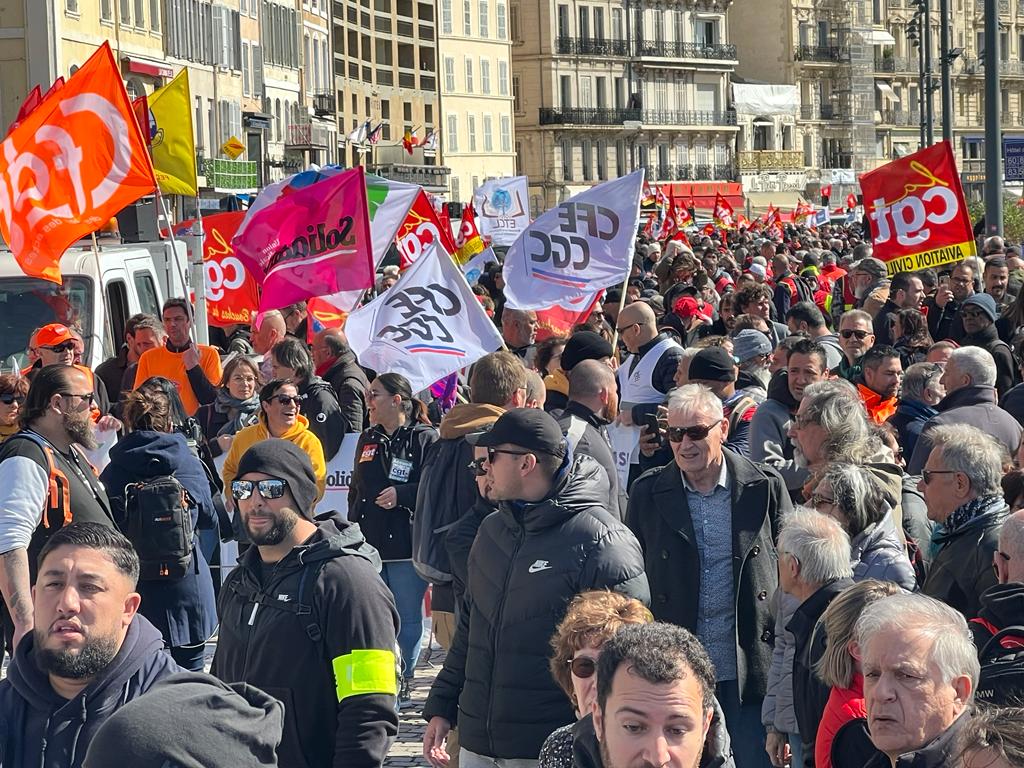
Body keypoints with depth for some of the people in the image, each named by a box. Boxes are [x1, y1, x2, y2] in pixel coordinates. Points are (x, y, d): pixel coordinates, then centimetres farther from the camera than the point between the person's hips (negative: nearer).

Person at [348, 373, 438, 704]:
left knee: (408, 617, 1)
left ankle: (404, 680, 12)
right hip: (370, 544, 6)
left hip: (408, 546, -6)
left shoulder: (425, 438, -6)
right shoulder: (368, 440, 16)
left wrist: (402, 495, -22)